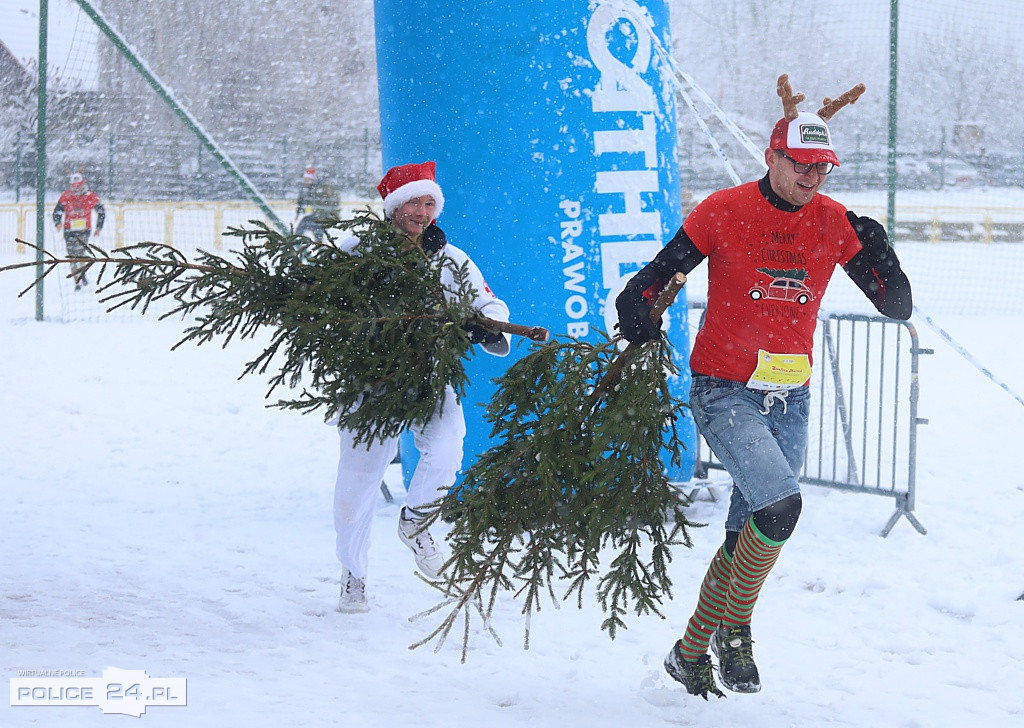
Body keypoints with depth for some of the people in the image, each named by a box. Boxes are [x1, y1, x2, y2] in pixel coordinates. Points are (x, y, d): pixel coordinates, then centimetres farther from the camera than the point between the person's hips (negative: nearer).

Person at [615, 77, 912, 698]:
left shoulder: (834, 223, 1)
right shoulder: (724, 212, -9)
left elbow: (899, 308, 2)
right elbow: (655, 278, -1)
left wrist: (878, 255, -16)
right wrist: (637, 313, -22)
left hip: (791, 400, 5)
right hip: (724, 391, -5)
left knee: (746, 539, 11)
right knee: (780, 502, -26)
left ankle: (691, 653, 29)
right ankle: (734, 629, -6)